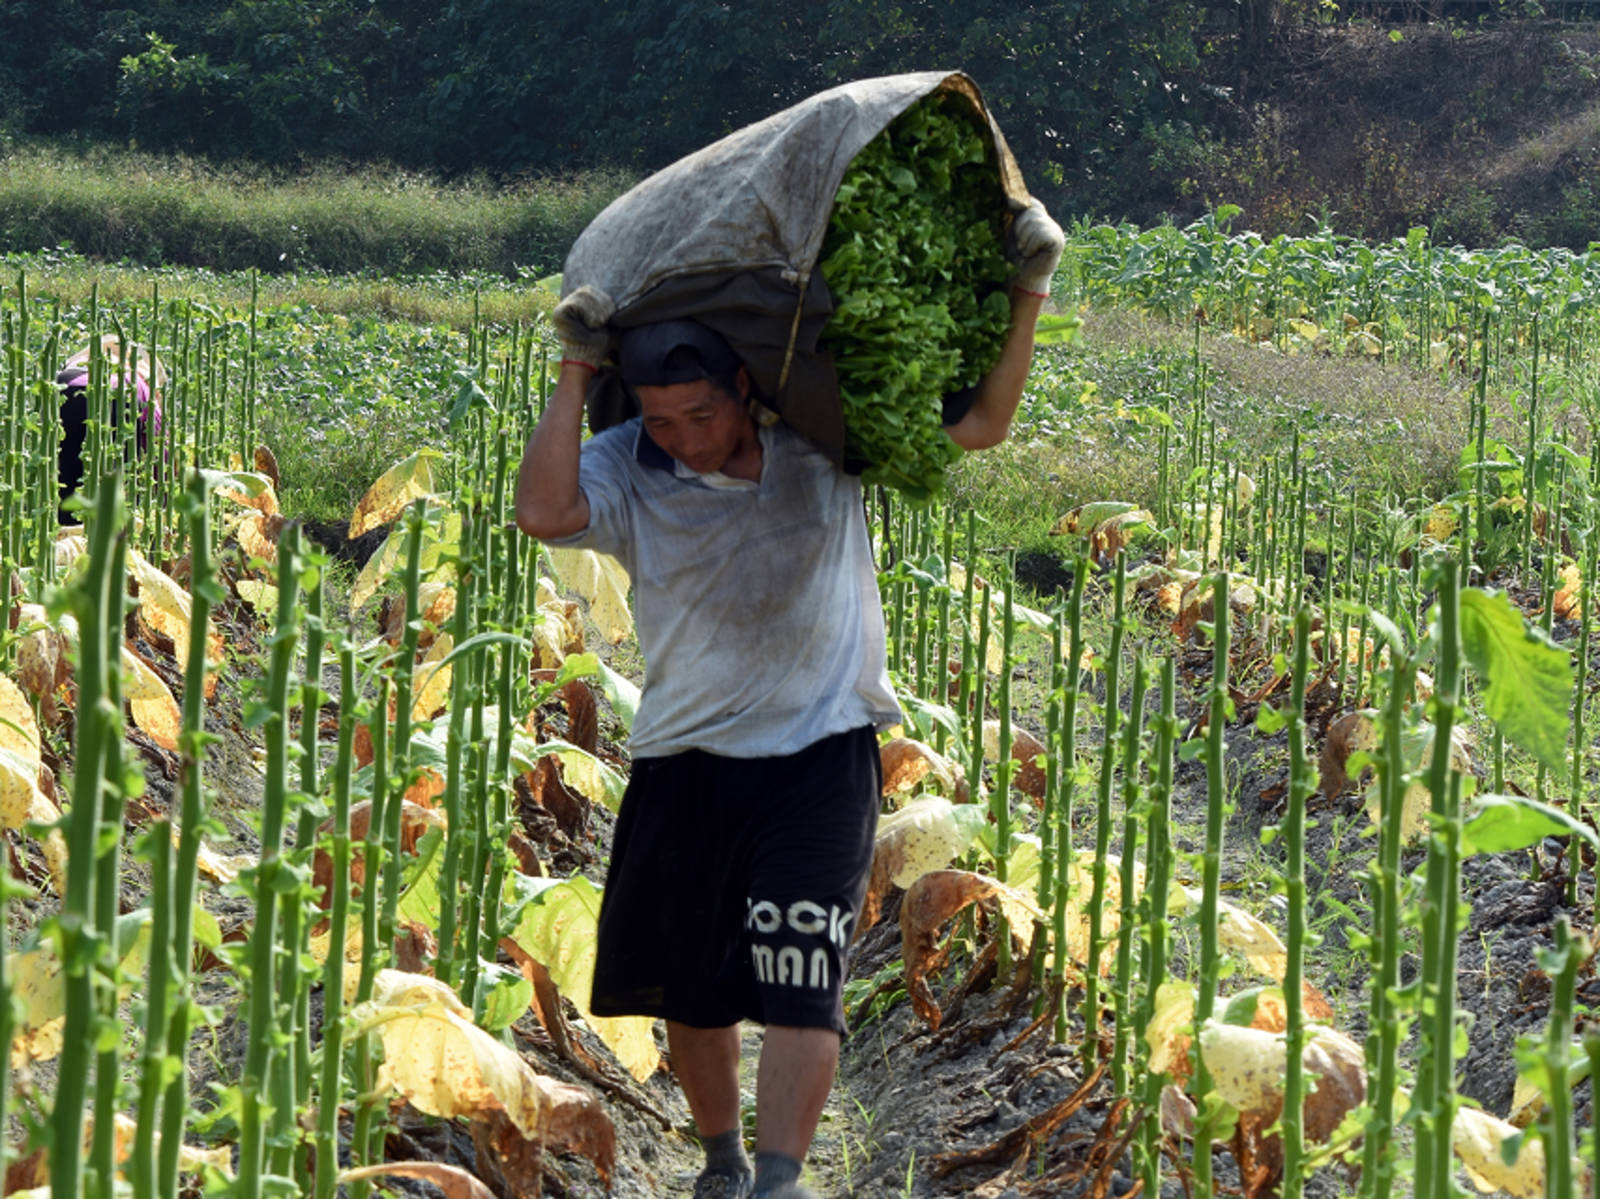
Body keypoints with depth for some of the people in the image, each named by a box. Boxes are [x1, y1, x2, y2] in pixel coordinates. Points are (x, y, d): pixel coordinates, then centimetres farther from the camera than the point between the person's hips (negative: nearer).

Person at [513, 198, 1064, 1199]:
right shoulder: (628, 469, -5)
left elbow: (981, 425, 2)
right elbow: (543, 510, -26)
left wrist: (1024, 299, -8)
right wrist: (576, 376, -20)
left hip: (821, 753, -2)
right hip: (687, 760, 2)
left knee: (800, 982, -13)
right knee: (687, 984, 11)